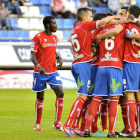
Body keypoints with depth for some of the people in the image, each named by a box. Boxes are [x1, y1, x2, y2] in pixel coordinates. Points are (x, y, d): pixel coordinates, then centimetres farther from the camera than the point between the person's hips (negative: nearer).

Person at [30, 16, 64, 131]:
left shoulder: (55, 38, 10)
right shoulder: (38, 37, -9)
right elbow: (32, 54, -12)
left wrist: (59, 58, 3)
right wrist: (38, 66, -28)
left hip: (53, 72, 5)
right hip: (40, 73, -5)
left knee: (60, 93, -10)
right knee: (40, 97, 4)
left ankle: (57, 123, -3)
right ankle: (38, 124, 19)